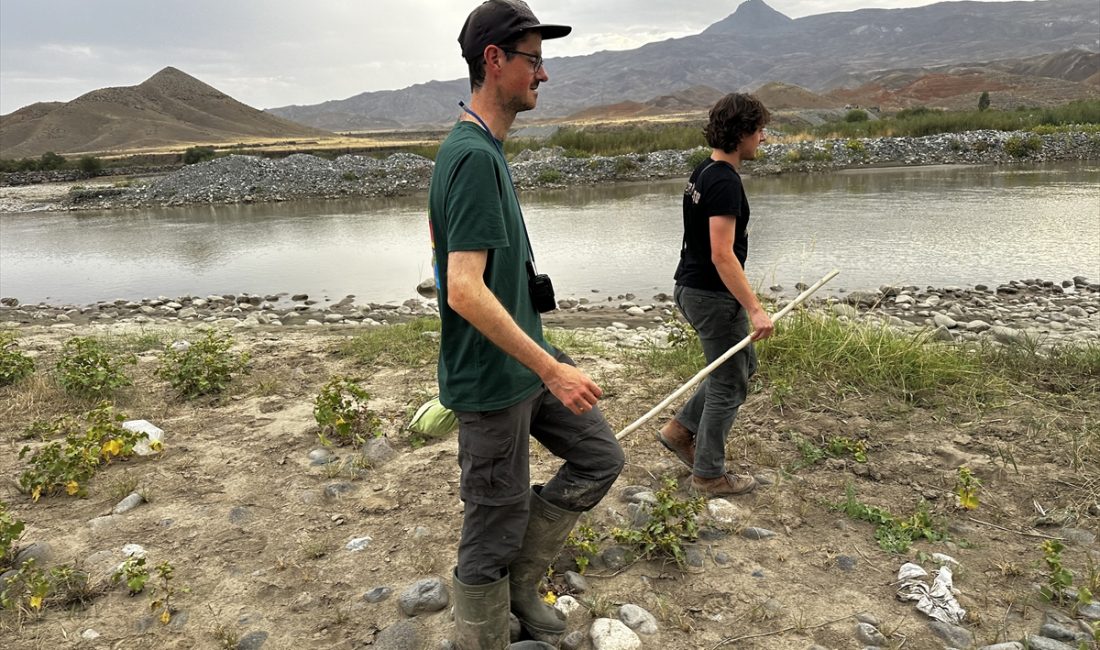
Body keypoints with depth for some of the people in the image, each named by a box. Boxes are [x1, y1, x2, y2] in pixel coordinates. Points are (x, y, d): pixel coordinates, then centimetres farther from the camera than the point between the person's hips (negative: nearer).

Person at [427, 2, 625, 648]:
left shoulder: (480, 148, 10)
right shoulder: (475, 157, -21)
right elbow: (465, 292, -29)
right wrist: (552, 370, -24)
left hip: (527, 356, 10)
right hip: (494, 378, -10)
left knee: (601, 457, 17)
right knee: (497, 527, 5)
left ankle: (521, 581, 29)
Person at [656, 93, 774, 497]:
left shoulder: (703, 172, 10)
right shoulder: (725, 182, -20)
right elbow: (722, 254, -26)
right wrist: (754, 309, -26)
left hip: (691, 289, 10)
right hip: (713, 296, -10)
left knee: (743, 364, 23)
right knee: (729, 384, 4)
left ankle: (682, 429, 24)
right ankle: (709, 474, 17)